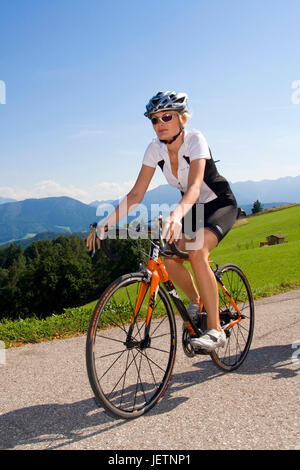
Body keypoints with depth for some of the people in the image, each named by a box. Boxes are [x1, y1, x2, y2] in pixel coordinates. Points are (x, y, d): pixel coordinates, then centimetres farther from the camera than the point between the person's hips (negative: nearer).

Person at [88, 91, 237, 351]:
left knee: (197, 253, -31)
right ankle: (196, 301, 13)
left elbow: (194, 187, -41)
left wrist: (176, 215, -61)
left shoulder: (195, 140, -25)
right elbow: (136, 194, -14)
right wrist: (109, 220, -27)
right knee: (169, 257, -17)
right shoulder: (155, 149, -10)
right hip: (192, 207, 5)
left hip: (220, 204, -5)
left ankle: (215, 330, -22)